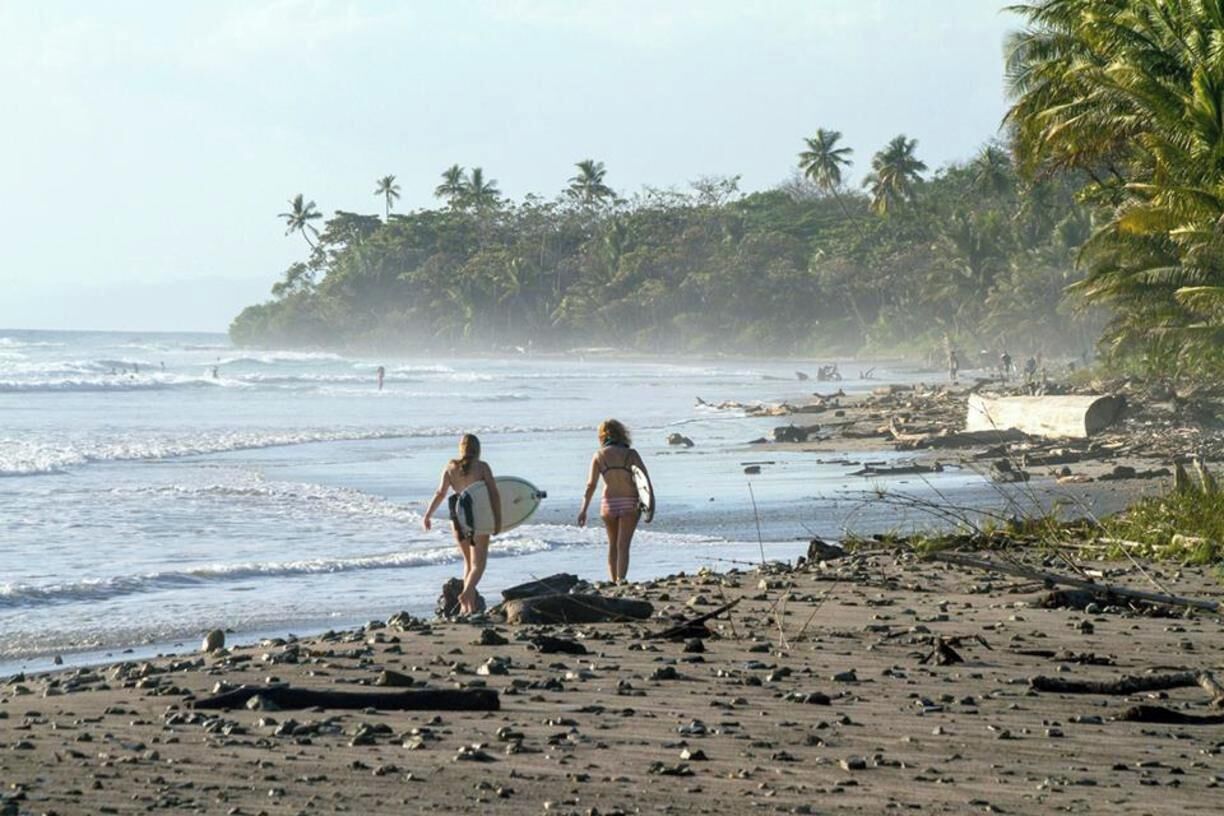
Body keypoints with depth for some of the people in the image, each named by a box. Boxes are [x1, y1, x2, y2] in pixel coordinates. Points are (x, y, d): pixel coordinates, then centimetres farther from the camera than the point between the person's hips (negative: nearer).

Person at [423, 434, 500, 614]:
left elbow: (440, 493, -2)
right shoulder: (482, 467, -4)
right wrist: (498, 520, -7)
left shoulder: (450, 467, 4)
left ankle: (469, 605, 14)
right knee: (478, 564, -1)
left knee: (468, 562, 18)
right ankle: (466, 593, -27)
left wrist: (428, 515, 0)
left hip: (457, 516, 4)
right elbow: (494, 493, -9)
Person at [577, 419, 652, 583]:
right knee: (623, 545, -6)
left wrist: (584, 510, -5)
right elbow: (644, 477, -11)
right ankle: (621, 581, -19)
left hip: (608, 503, 2)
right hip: (629, 502, -1)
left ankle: (614, 582, 20)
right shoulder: (630, 454, 0)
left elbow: (591, 485, -5)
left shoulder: (599, 456, 1)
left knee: (612, 544, 19)